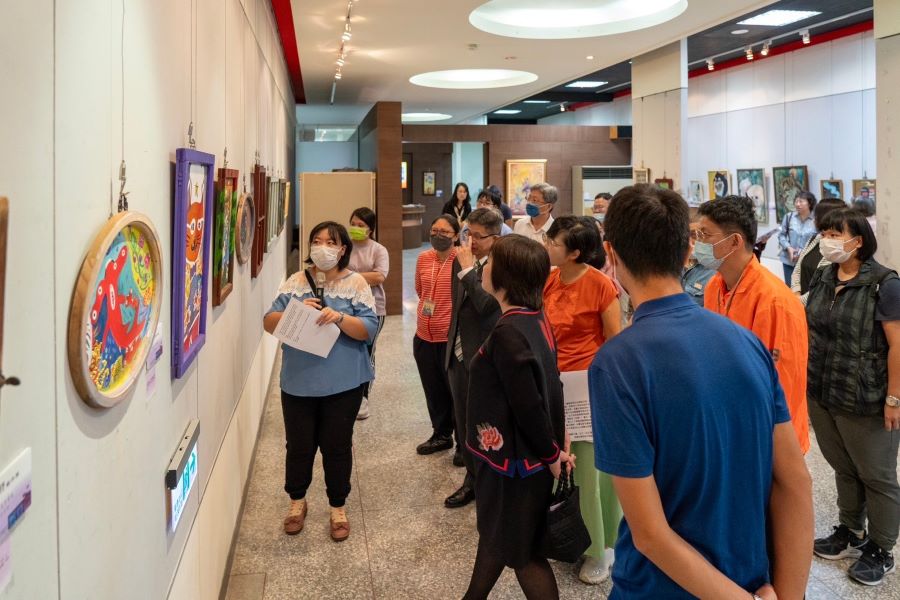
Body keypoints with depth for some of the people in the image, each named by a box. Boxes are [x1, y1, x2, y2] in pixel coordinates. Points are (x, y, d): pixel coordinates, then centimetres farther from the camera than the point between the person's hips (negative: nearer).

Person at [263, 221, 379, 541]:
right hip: (298, 381, 2)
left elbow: (369, 328, -11)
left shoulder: (355, 283, -4)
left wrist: (339, 317, -27)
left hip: (342, 383, -2)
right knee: (299, 444, 13)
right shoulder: (296, 281, 4)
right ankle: (297, 502, 35)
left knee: (336, 446, 9)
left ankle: (338, 508, 27)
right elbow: (269, 322, 1)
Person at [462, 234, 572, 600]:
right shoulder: (536, 322, 2)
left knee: (521, 552, 8)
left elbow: (527, 405, -25)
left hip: (514, 459, -9)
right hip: (513, 453, 9)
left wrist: (551, 453, -12)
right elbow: (548, 388, 6)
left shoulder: (508, 333, -26)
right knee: (494, 533, 25)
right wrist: (557, 442, 9)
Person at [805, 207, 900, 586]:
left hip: (865, 401, -6)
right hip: (822, 395, 6)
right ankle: (850, 533, 37)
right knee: (843, 469, 20)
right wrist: (808, 379, 13)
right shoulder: (821, 279, 5)